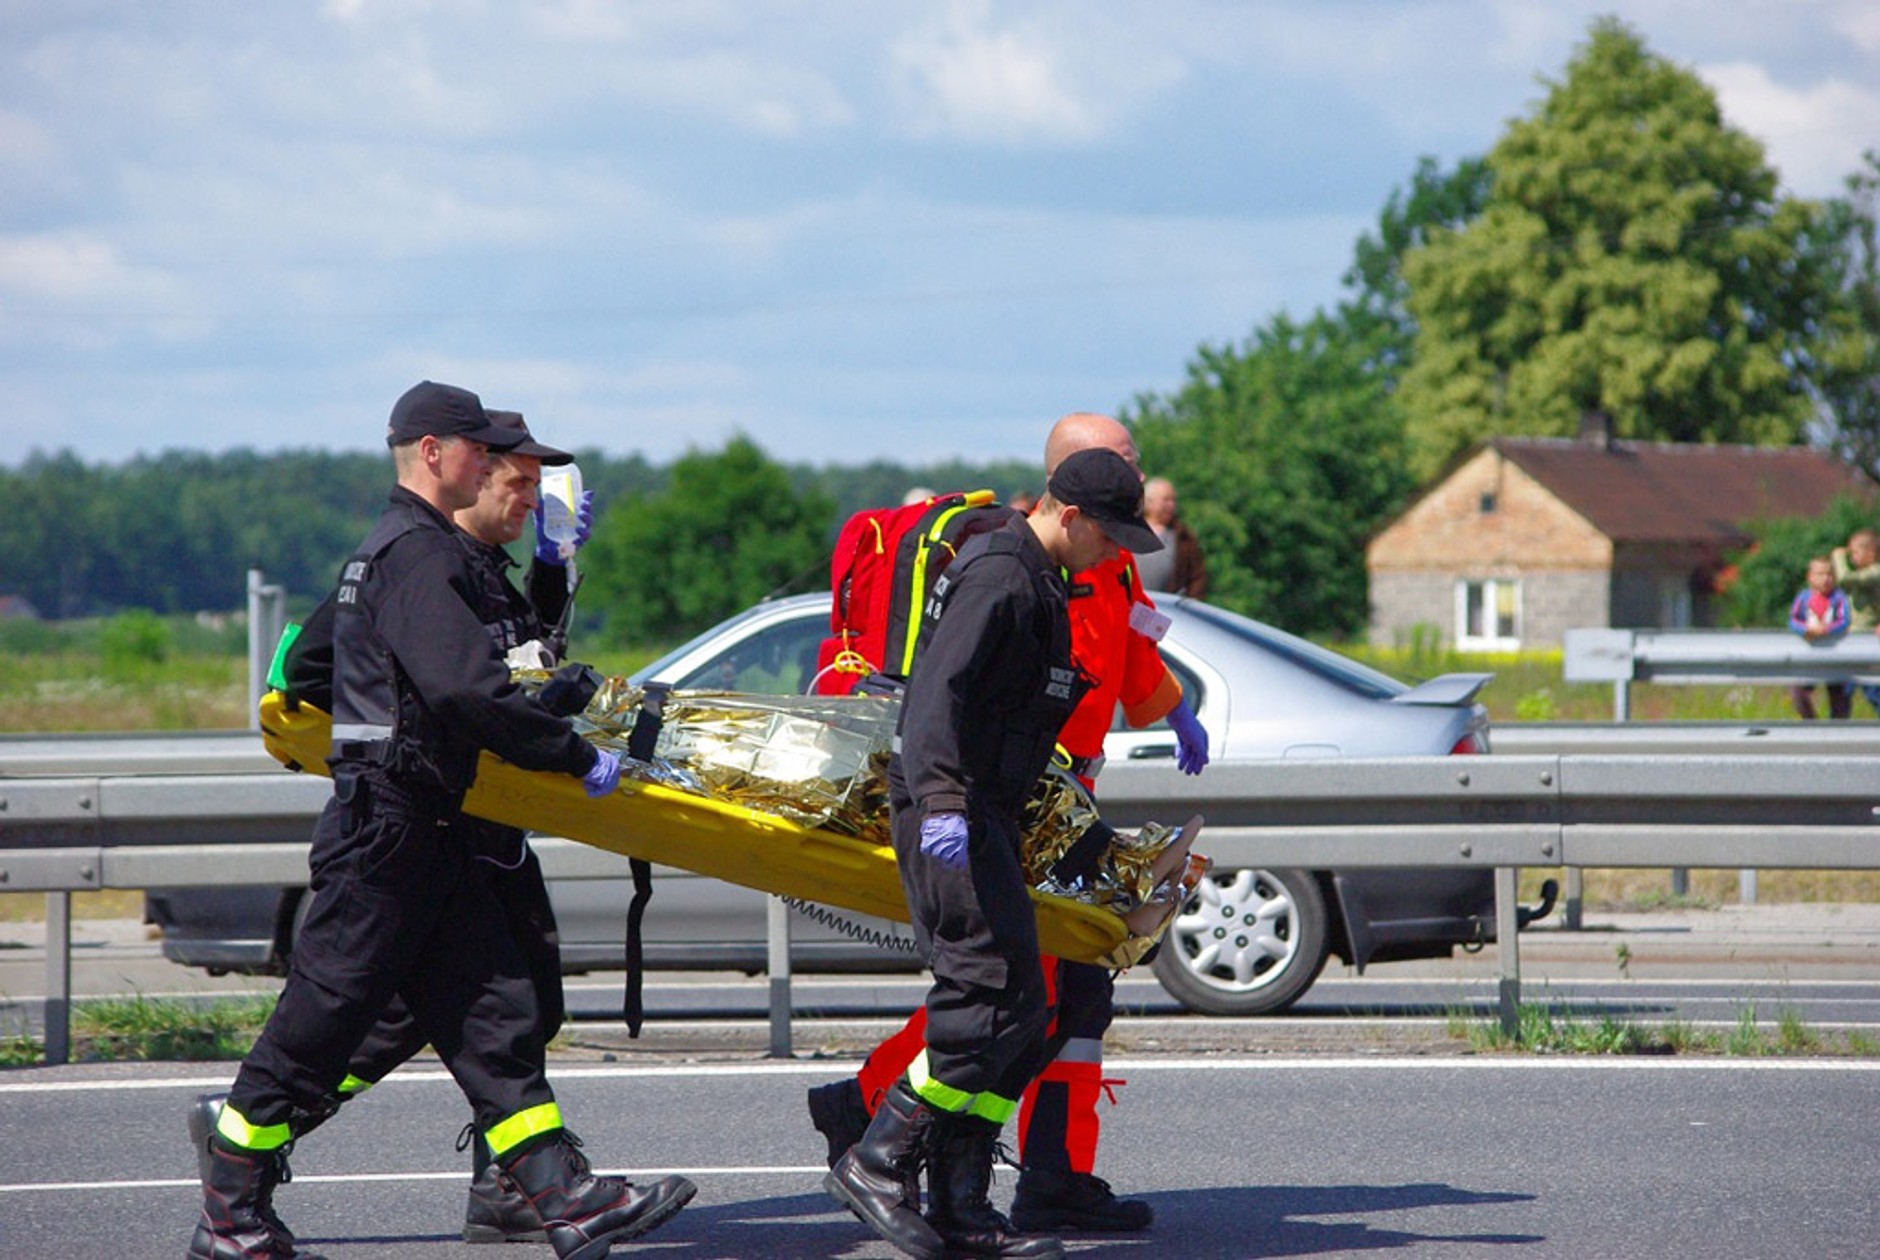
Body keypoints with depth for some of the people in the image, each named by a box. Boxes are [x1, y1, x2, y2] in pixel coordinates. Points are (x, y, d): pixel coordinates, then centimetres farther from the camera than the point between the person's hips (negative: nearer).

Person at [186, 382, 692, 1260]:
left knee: (495, 1016, 4)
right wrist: (576, 756, -17)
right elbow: (469, 689, -25)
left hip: (426, 836, 10)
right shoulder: (414, 554, -15)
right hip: (386, 828, -10)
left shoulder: (406, 548, 18)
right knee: (319, 1021, -3)